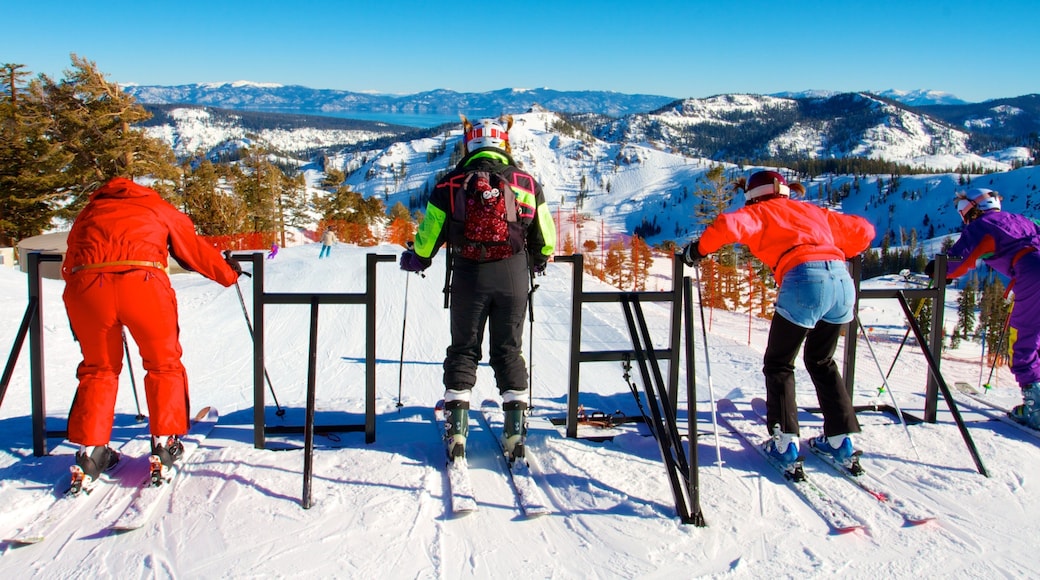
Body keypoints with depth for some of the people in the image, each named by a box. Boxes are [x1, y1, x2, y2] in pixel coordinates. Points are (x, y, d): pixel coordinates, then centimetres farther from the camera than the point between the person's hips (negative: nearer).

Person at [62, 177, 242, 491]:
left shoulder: (88, 212, 32)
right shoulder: (160, 209, 26)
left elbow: (71, 263, 28)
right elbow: (197, 253, 29)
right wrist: (229, 273, 45)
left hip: (84, 285, 2)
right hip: (143, 282, -2)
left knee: (97, 368, 21)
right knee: (163, 364, 17)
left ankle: (90, 452, 17)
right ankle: (165, 443, 17)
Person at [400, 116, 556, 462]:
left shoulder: (451, 184, -1)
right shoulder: (526, 183, 2)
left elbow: (428, 234, 2)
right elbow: (545, 238, 9)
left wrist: (415, 259, 22)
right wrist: (540, 260, 30)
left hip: (468, 277, -1)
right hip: (513, 277, 1)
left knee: (463, 349, 12)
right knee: (508, 350, 12)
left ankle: (457, 429, 10)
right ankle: (515, 428, 8)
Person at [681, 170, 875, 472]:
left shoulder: (762, 212, 15)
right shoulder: (814, 212, 30)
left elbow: (728, 225, -6)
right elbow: (863, 231, 32)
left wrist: (698, 249, 7)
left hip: (804, 280, -6)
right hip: (842, 281, 6)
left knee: (778, 364, 11)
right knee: (821, 362, 24)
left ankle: (785, 441, 4)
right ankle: (841, 438, 21)